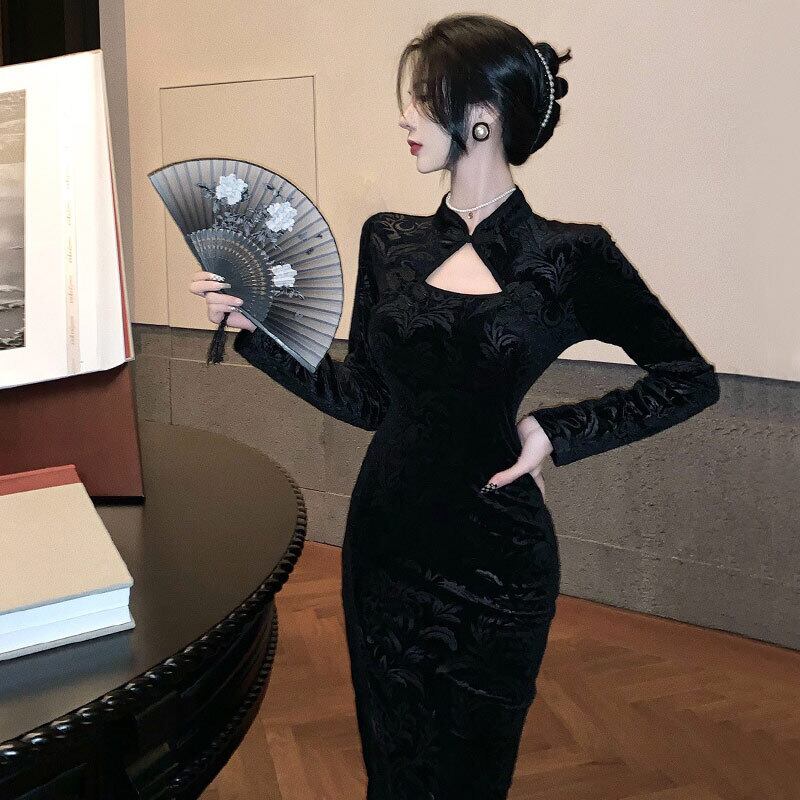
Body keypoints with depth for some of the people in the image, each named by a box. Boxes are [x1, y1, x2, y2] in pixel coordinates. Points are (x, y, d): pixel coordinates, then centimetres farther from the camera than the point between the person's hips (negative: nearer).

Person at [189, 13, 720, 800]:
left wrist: (557, 431, -10)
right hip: (383, 539, 4)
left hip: (491, 558, -3)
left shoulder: (569, 258, -10)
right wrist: (253, 327, -1)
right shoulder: (390, 242, 1)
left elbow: (691, 379, -2)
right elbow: (366, 399, 4)